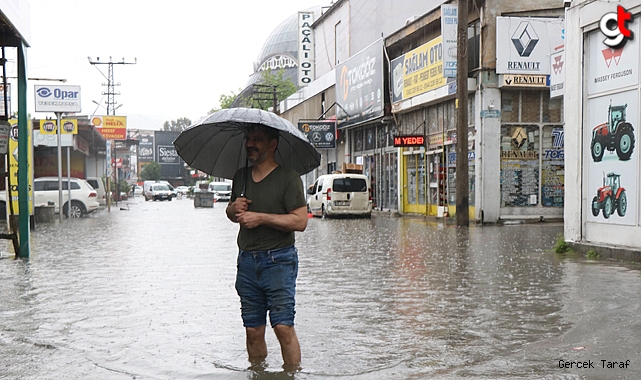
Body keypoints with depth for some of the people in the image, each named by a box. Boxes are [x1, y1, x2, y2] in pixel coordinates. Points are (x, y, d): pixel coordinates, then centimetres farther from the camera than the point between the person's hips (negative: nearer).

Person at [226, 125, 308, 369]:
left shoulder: (288, 177, -7)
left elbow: (300, 221, -14)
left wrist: (260, 217, -17)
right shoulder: (241, 177, 13)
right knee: (253, 329, 8)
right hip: (247, 261, 6)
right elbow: (231, 214, 25)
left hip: (279, 260, -5)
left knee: (283, 326, -9)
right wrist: (234, 208, 1)